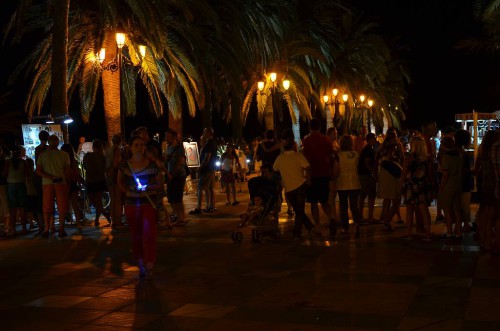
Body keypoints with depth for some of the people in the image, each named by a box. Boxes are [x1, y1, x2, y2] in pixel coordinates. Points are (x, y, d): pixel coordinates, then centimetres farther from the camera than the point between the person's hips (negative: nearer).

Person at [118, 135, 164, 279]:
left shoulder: (152, 165, -6)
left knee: (149, 236, -10)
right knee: (136, 236, 10)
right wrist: (127, 191, 3)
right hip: (131, 205, 2)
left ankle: (149, 268, -7)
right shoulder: (124, 166, -1)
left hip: (149, 203, -2)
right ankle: (141, 265, 22)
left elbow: (160, 184, 2)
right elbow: (119, 181, 18)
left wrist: (148, 187, -15)